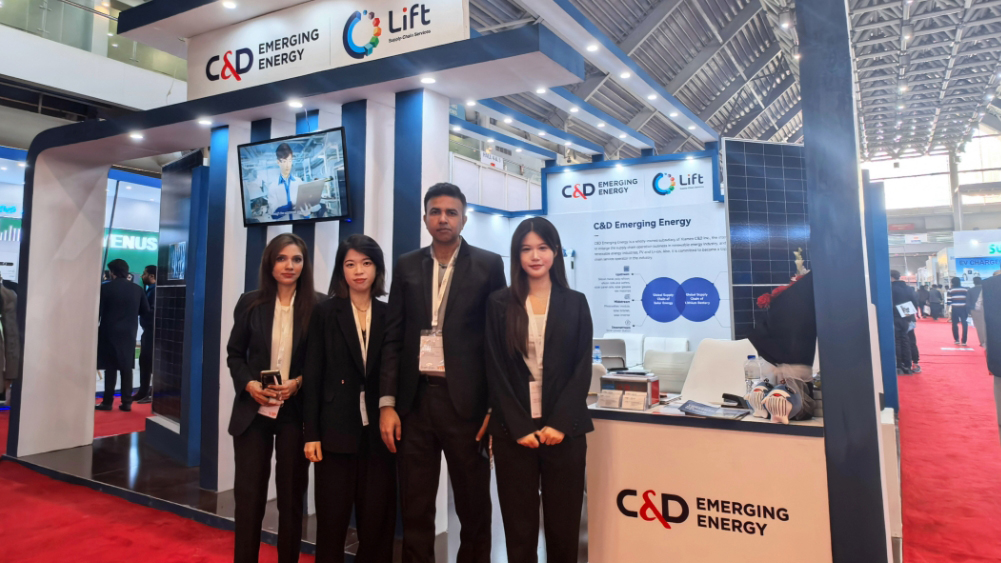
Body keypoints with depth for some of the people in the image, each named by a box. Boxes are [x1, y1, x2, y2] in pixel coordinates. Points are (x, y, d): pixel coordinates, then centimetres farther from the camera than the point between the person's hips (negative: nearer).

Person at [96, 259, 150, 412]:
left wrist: (96, 326, 6)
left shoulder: (106, 288, -8)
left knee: (110, 368, 3)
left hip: (110, 333, -3)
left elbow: (98, 311, -8)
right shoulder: (137, 289, 2)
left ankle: (108, 402, 6)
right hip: (129, 333, 3)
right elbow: (146, 311, 5)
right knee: (126, 368, 7)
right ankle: (126, 402, 7)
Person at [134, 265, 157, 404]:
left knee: (151, 362, -5)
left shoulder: (155, 290, -14)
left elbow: (154, 310, -21)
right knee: (144, 361, 14)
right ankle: (143, 392, 23)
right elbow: (146, 308, 16)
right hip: (147, 331, 9)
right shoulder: (150, 289, 15)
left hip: (152, 331, -9)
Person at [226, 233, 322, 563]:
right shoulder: (250, 303, 3)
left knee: (292, 494, 11)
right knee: (248, 493, 6)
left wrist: (299, 382, -15)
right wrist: (249, 384, -10)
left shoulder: (318, 306, -4)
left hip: (296, 411, -1)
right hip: (253, 409, 1)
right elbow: (234, 353, 7)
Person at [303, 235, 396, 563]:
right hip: (336, 429, -1)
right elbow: (312, 376, -1)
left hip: (378, 431, 1)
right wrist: (311, 433, -6)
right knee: (332, 520, 8)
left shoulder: (389, 315, 5)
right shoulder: (325, 313, 2)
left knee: (377, 521, 9)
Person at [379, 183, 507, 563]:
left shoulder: (488, 265, 0)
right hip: (415, 399, 3)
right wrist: (387, 403, 0)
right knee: (415, 507, 12)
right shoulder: (406, 267, 8)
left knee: (473, 505, 10)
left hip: (465, 400, -2)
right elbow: (393, 338, 6)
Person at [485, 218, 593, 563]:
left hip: (564, 429, 1)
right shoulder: (499, 304, 3)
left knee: (563, 522, 7)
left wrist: (559, 424, -10)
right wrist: (519, 427, -9)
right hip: (513, 430, 0)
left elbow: (582, 370, 1)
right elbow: (496, 371, -1)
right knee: (518, 524, 5)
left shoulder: (575, 303, 6)